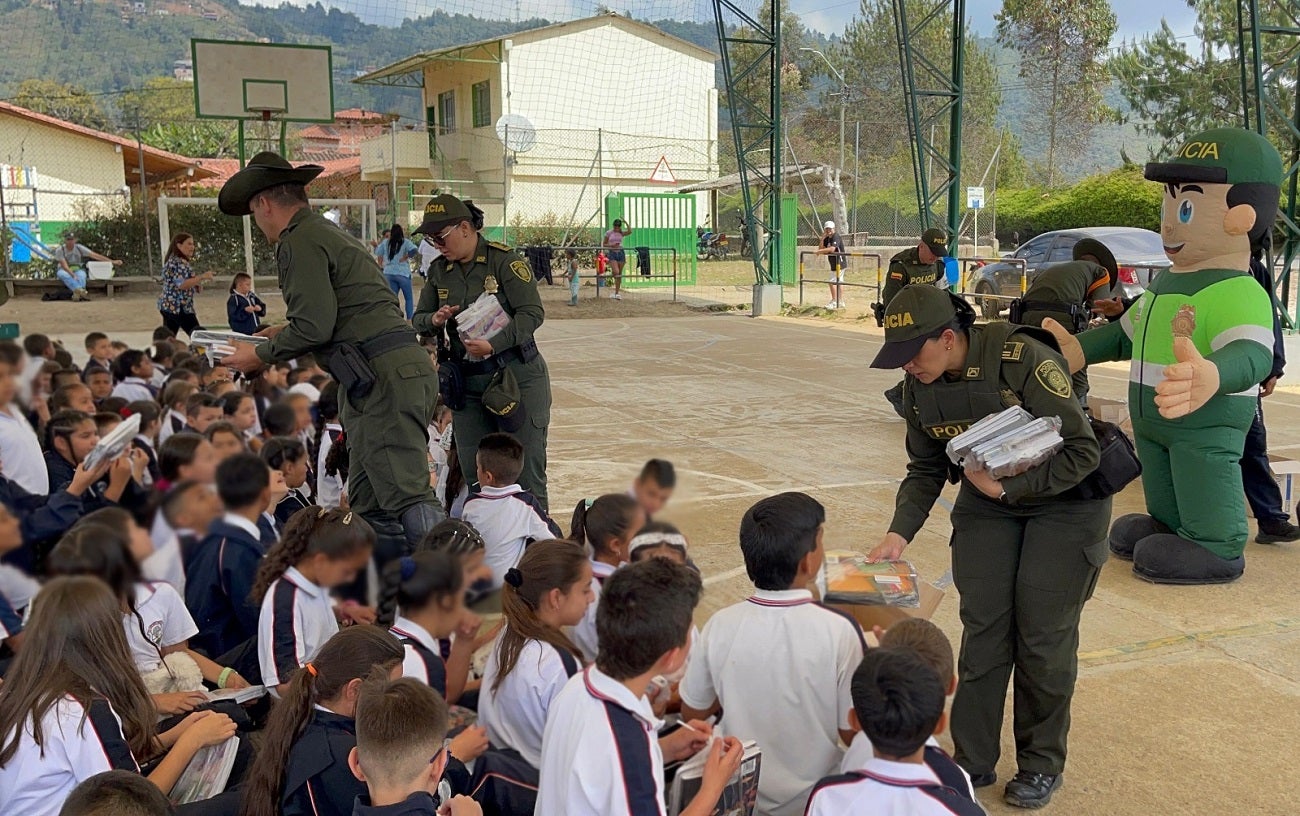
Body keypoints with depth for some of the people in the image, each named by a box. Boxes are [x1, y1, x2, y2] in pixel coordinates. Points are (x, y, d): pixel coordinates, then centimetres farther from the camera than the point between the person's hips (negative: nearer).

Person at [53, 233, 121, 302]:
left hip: (77, 269, 2)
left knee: (81, 275, -34)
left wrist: (112, 261, -17)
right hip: (64, 270, -2)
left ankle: (77, 292, -60)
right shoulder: (60, 250, -11)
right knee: (64, 275, -38)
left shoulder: (79, 247, -6)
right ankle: (81, 291, -61)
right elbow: (64, 265, -18)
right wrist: (73, 275, -35)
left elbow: (94, 255, -10)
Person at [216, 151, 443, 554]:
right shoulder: (330, 233, 25)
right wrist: (286, 332, 35)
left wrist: (260, 355, 2)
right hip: (399, 368, 10)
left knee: (408, 496, -14)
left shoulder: (300, 241, -6)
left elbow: (314, 327, -14)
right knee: (368, 506, 12)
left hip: (385, 376, -10)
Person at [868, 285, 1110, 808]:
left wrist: (1007, 487, -27)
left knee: (1043, 636, 0)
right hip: (987, 501, 5)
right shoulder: (918, 386, -10)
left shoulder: (1024, 360, -30)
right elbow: (926, 468, 2)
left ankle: (1041, 765, 19)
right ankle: (973, 761, 16)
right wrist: (899, 534, -11)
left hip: (1063, 500, -4)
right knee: (982, 630, 3)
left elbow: (1082, 451, -22)